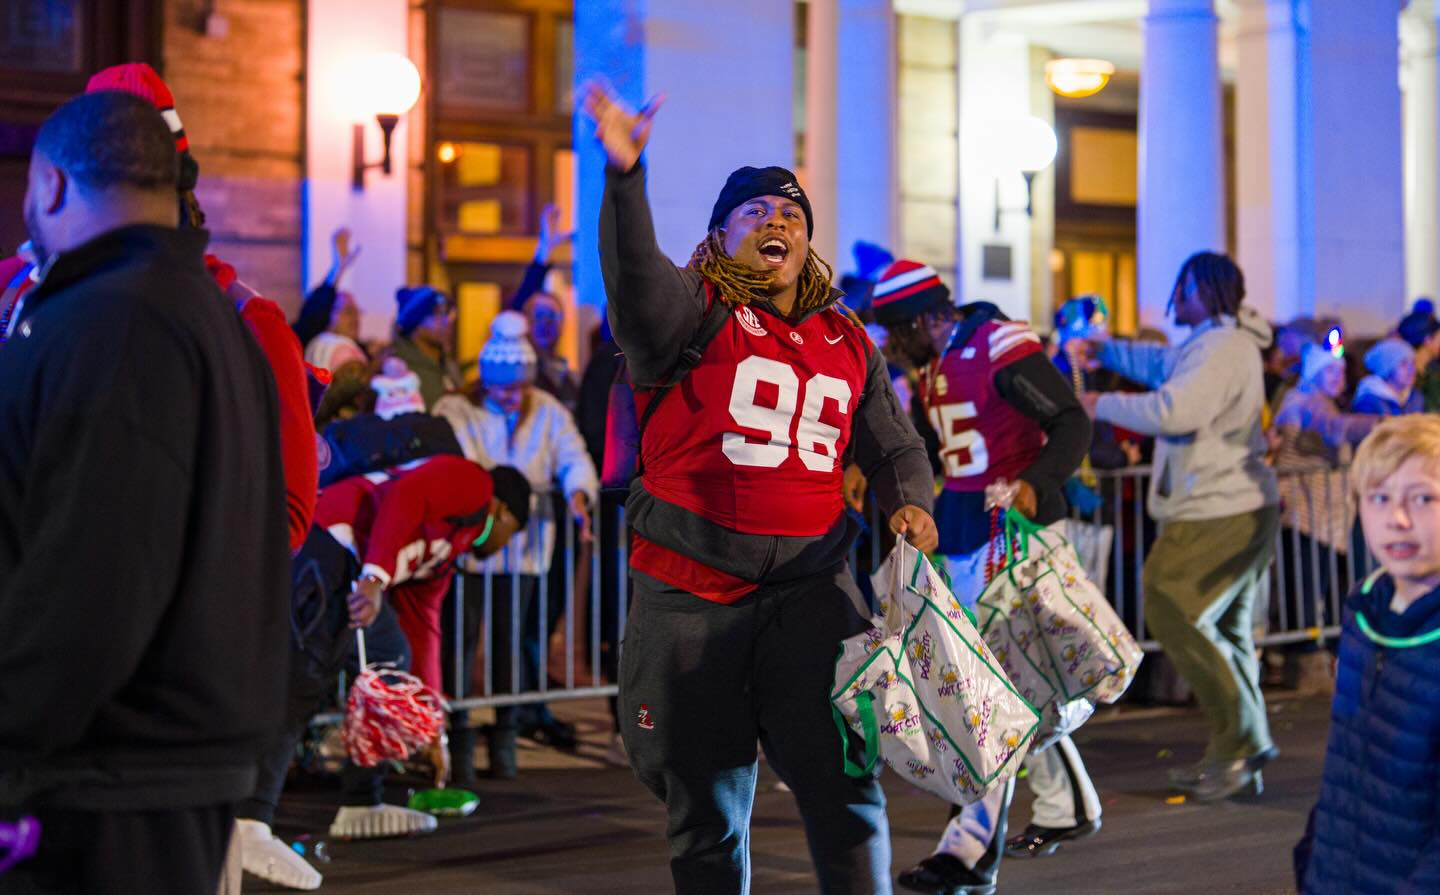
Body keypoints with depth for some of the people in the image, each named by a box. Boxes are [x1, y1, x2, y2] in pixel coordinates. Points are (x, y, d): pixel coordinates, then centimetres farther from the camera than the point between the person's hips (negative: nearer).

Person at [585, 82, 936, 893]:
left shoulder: (847, 342, 13)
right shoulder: (695, 311, -1)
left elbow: (894, 447, 20)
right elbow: (636, 277, -23)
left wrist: (911, 502, -3)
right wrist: (626, 176, -41)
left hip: (809, 587, 2)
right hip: (689, 593, -2)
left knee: (843, 783, -8)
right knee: (707, 806, 8)